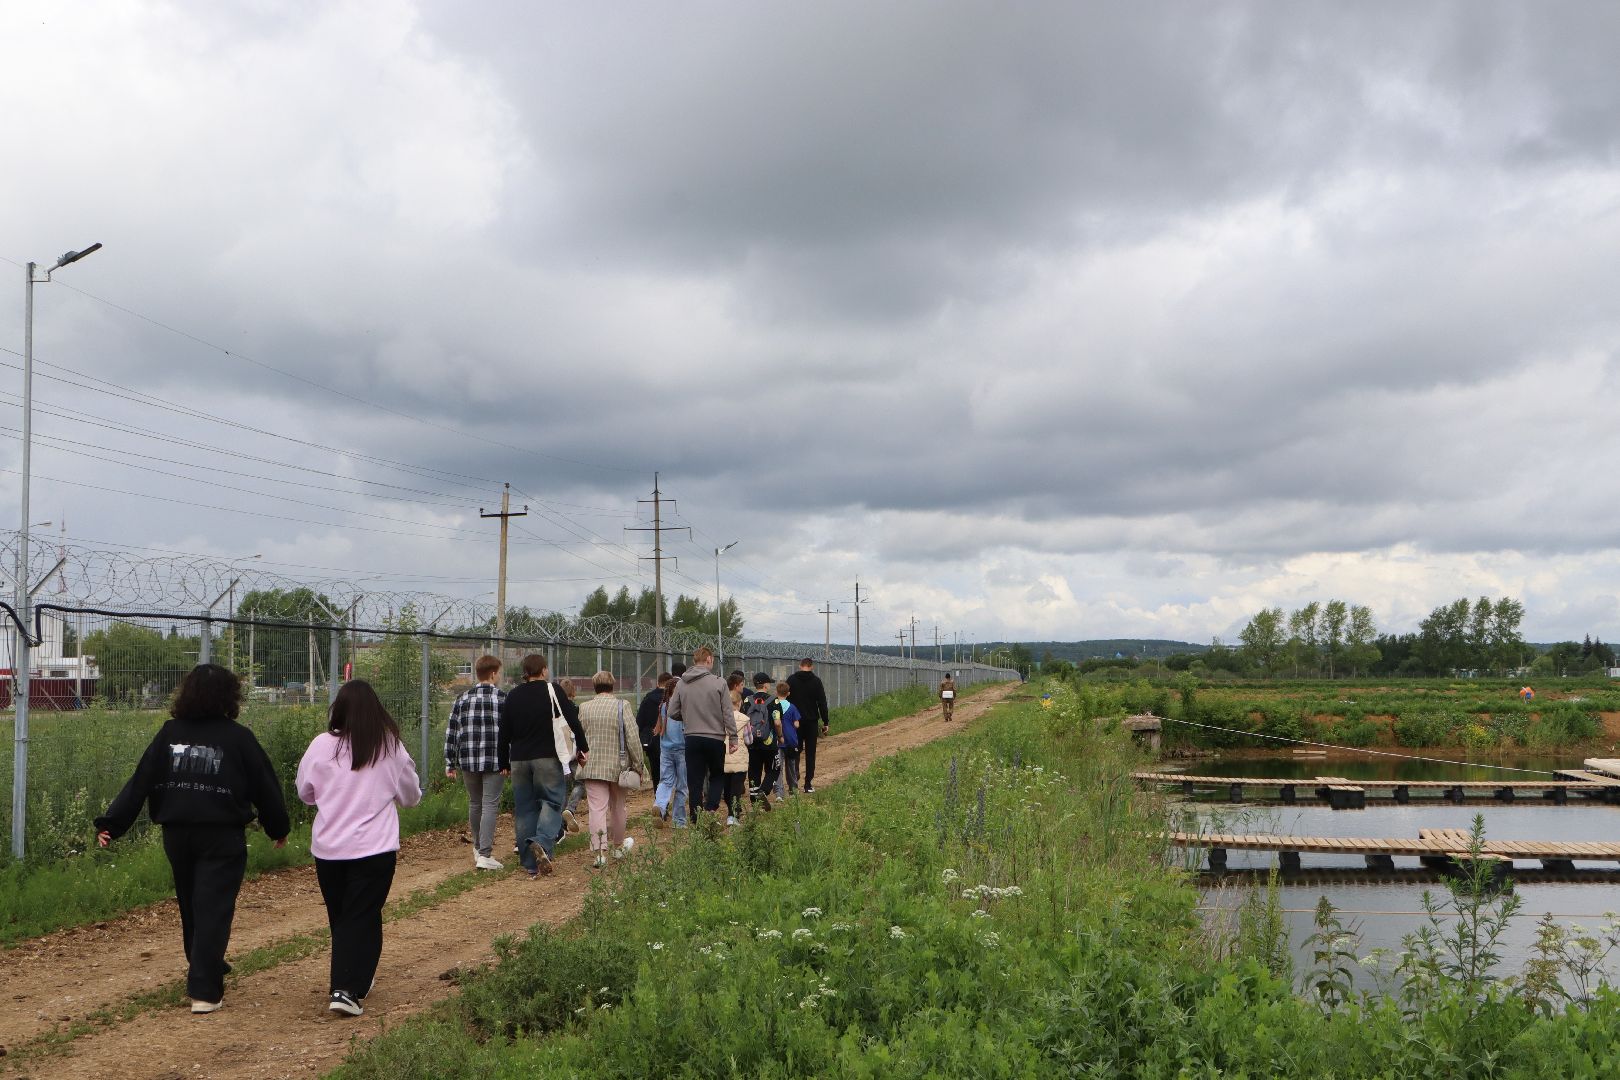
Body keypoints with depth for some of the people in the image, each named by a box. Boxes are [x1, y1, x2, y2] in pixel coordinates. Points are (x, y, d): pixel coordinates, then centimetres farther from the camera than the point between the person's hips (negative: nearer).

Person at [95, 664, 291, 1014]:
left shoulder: (170, 733, 1)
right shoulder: (237, 737, -7)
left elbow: (140, 781, -2)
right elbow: (265, 786, 0)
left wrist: (111, 823, 0)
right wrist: (279, 828, 14)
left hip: (176, 834, 4)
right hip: (222, 837, -4)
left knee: (190, 906, 21)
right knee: (213, 909, -1)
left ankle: (202, 968, 41)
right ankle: (204, 991, -7)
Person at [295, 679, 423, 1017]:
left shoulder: (322, 745, -6)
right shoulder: (391, 748, -5)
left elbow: (304, 792, 9)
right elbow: (411, 796, 7)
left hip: (327, 848, 2)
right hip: (375, 849, -2)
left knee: (339, 917, 17)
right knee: (363, 919, 2)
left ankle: (356, 977, 30)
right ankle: (348, 990, -9)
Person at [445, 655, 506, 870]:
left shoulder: (462, 700, 6)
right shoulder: (504, 699, -4)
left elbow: (451, 733, 6)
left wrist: (450, 763, 11)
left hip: (468, 762, 4)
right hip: (495, 762, -4)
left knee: (474, 804, 18)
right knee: (490, 805, -1)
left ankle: (478, 848, 31)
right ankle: (485, 854, -7)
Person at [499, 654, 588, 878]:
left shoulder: (513, 696, 8)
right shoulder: (552, 691, -3)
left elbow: (503, 733, 11)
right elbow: (573, 721, -6)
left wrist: (504, 763, 19)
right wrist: (584, 748, 4)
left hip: (519, 760, 4)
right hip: (548, 758, -4)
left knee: (524, 809, 8)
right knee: (551, 802, 1)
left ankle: (531, 866, 8)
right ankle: (542, 843, -26)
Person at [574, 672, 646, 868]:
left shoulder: (584, 708, 1)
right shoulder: (622, 706, -6)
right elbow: (632, 739, -9)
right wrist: (639, 766, -2)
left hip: (591, 768, 0)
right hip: (618, 766, 0)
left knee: (596, 808, -4)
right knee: (617, 807, 17)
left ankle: (600, 851, -19)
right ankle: (618, 846, 34)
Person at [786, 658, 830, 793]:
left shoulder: (791, 679, 0)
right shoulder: (816, 681, -4)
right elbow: (822, 703, -5)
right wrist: (826, 722, 0)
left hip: (795, 721, 1)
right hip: (811, 721, -1)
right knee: (810, 754, 5)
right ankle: (808, 785, 2)